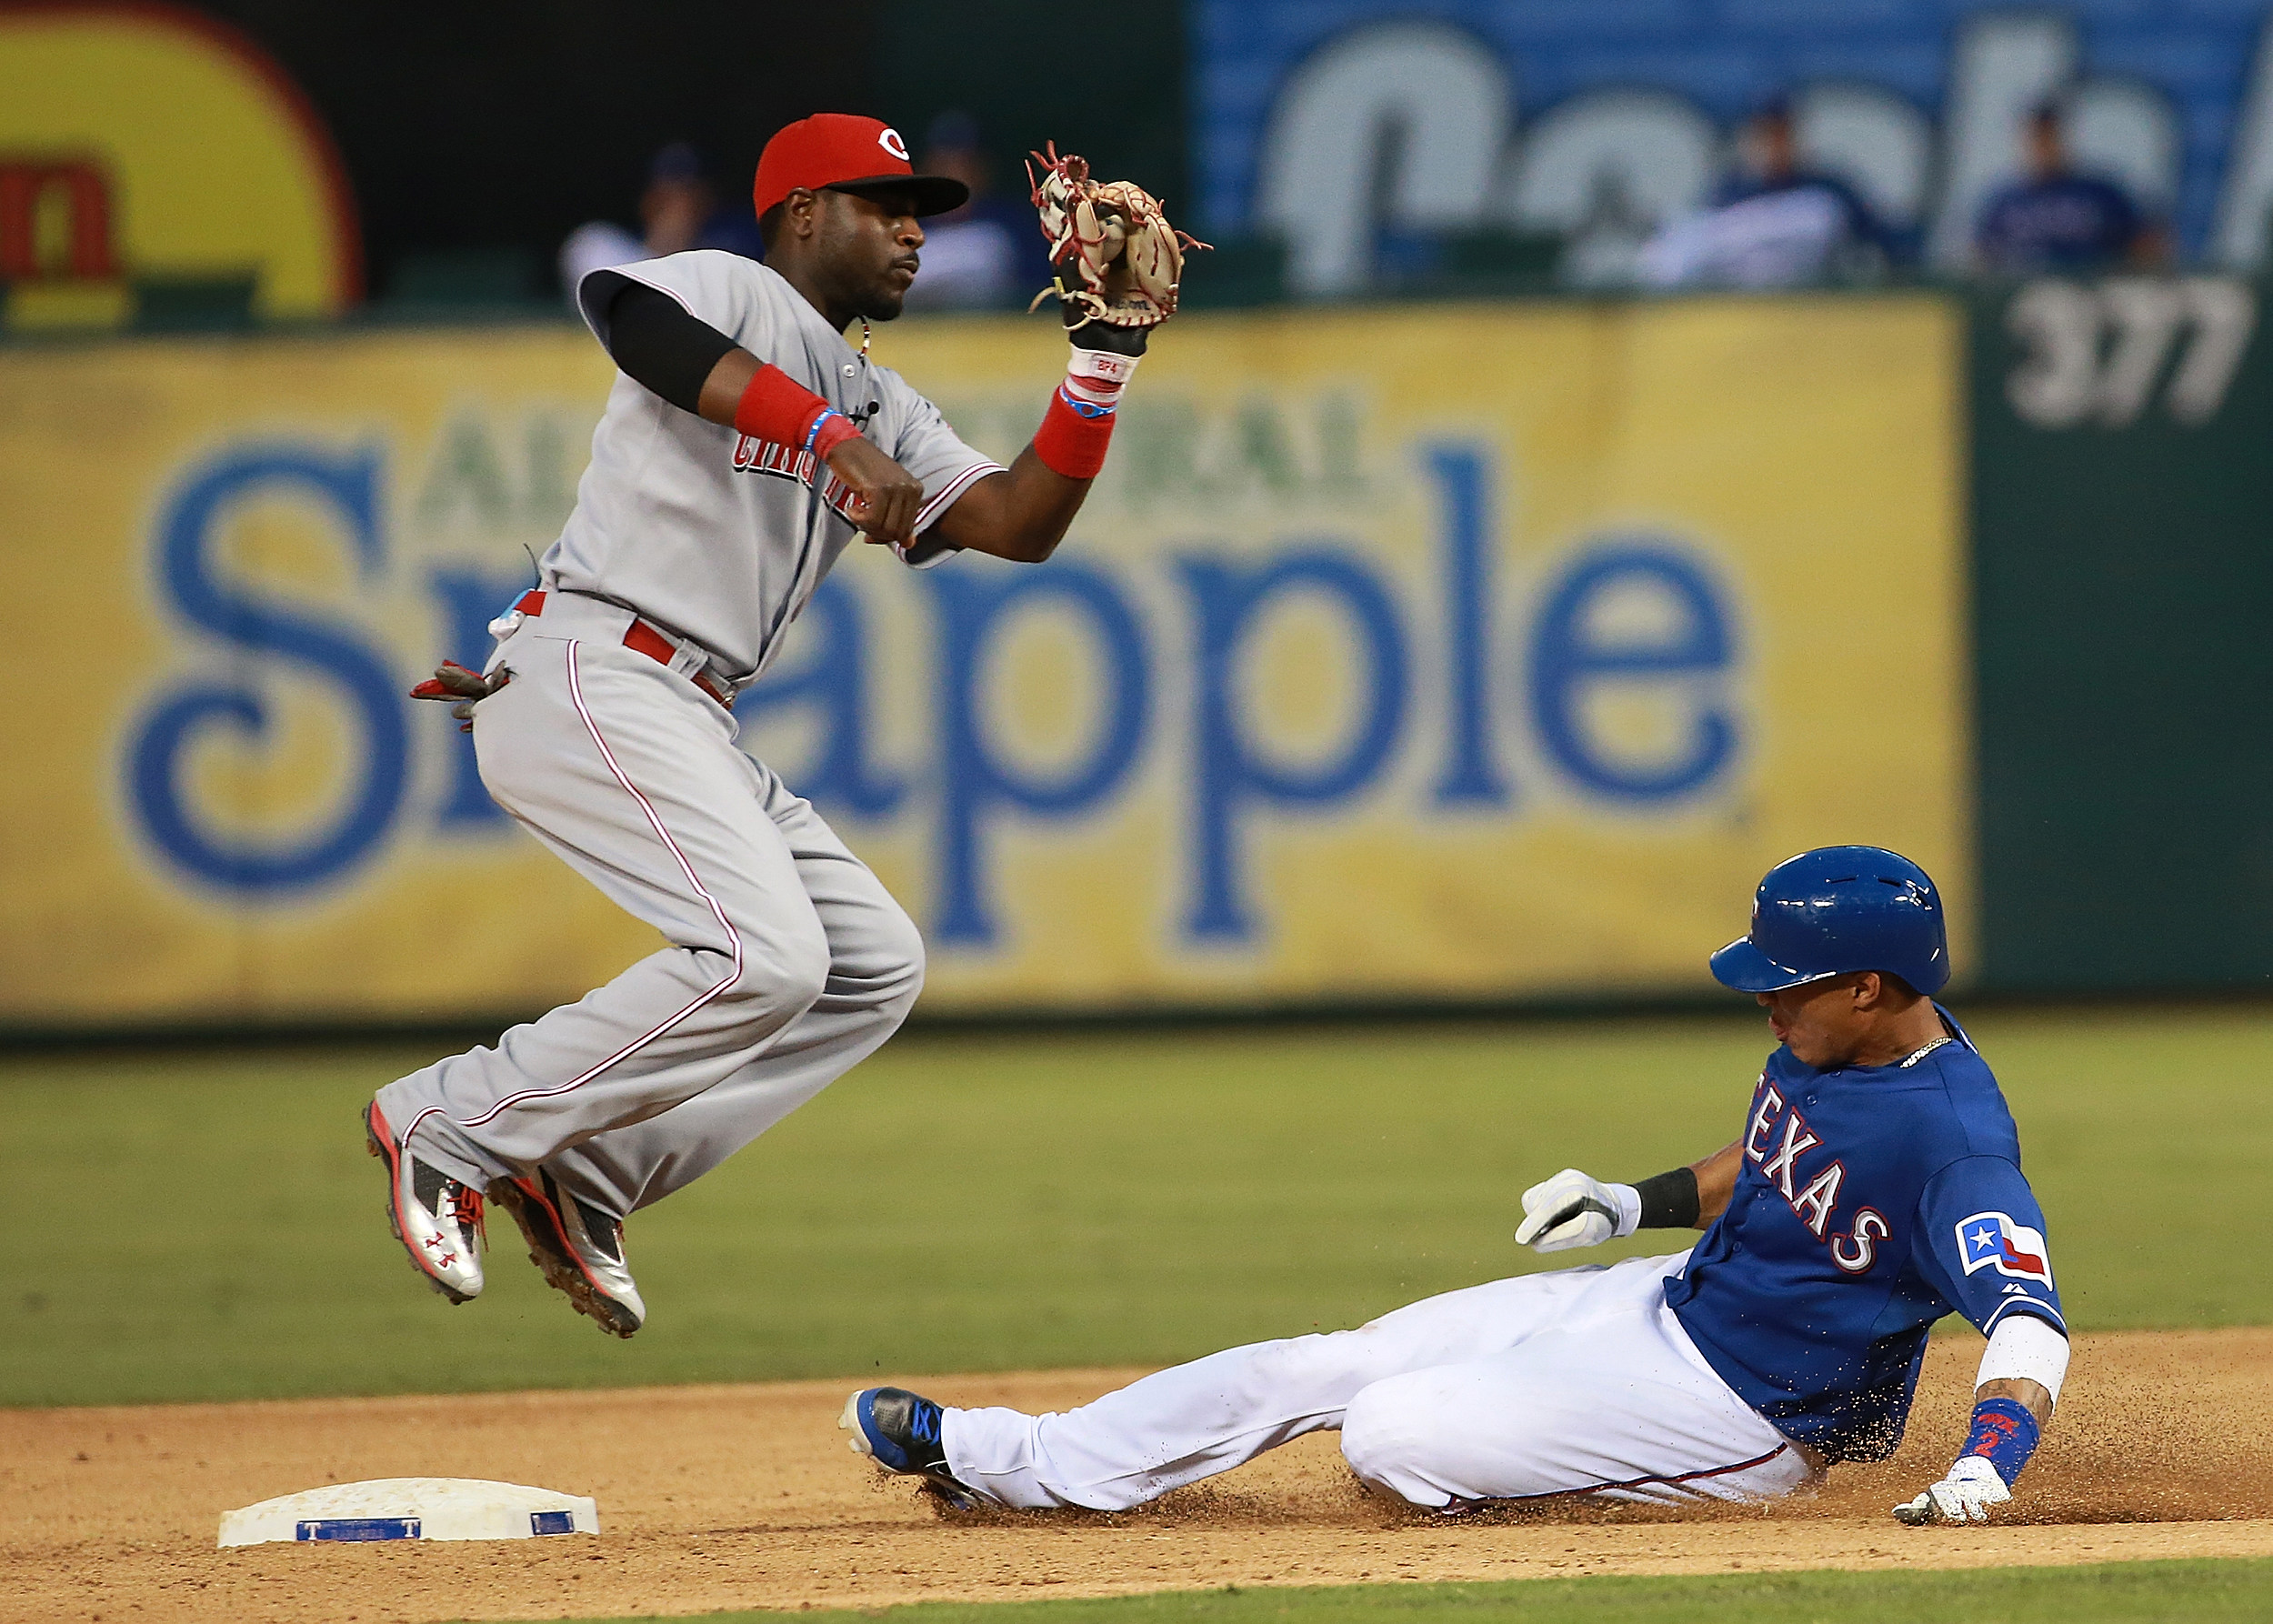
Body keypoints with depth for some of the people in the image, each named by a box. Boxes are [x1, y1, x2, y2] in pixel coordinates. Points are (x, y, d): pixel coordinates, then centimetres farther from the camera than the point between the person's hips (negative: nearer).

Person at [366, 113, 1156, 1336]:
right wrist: (832, 436, -31)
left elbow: (1018, 525, 12)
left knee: (875, 964, 6)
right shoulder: (734, 294, -2)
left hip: (688, 726, 10)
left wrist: (1103, 361, 2)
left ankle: (586, 1175, 3)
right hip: (586, 672, -10)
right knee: (765, 956, -22)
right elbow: (616, 301, -27)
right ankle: (447, 1128, -14)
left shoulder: (880, 411, 23)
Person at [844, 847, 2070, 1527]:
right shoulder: (1826, 1045, 1)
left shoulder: (1954, 1139, -28)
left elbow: (2030, 1321, -37)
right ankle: (999, 1463, 15)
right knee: (1316, 1370, 6)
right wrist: (1639, 1202, 13)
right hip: (1668, 1303, 9)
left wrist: (1985, 1470, -53)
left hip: (1746, 1414, -9)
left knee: (1393, 1438, -21)